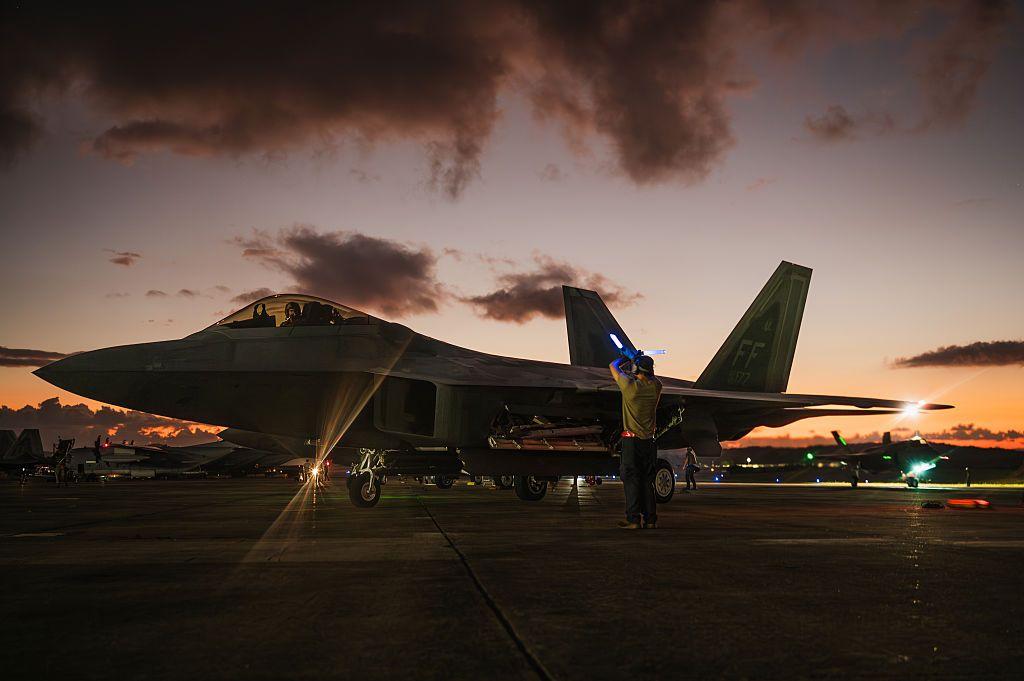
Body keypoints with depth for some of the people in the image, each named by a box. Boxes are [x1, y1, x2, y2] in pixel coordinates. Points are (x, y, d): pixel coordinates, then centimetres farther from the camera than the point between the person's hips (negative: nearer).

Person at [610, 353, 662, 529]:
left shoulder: (630, 385, -13)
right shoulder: (655, 387, -1)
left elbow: (613, 366, 4)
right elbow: (650, 376, 26)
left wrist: (623, 358, 22)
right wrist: (636, 361, 33)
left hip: (632, 440, -5)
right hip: (649, 441, 5)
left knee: (631, 480, -1)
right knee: (647, 481, 10)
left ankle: (633, 519, -4)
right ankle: (650, 519, 12)